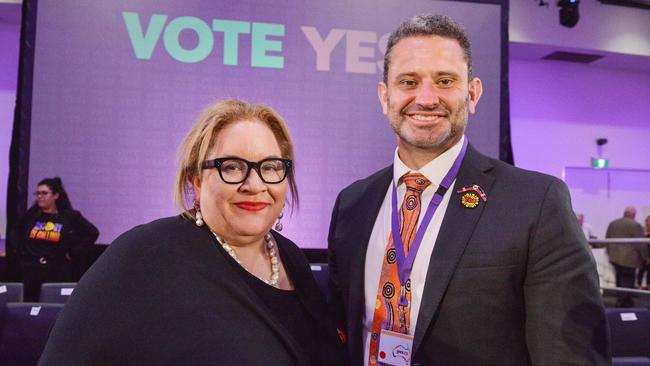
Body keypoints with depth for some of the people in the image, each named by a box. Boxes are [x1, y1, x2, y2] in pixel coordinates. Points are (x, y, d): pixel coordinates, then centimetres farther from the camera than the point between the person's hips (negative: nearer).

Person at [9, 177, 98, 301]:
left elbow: (92, 233, -3)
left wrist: (73, 253, -4)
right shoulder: (31, 215, 8)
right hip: (29, 272, 3)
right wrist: (18, 250, 14)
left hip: (58, 274, -3)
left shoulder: (70, 216, -2)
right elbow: (16, 231, 25)